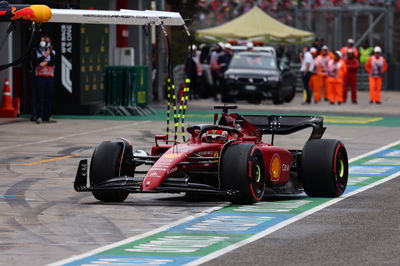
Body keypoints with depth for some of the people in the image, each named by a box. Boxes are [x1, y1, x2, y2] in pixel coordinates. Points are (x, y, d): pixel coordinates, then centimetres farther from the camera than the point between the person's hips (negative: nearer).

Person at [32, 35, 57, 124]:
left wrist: (46, 63, -17)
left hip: (49, 77, 2)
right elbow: (34, 62, -8)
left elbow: (53, 62, -4)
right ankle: (39, 117, -7)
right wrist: (44, 56, -9)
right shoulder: (36, 52, 7)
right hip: (39, 77, -2)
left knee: (49, 97, 2)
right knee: (40, 97, -6)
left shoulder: (52, 52, 12)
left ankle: (48, 116, 8)